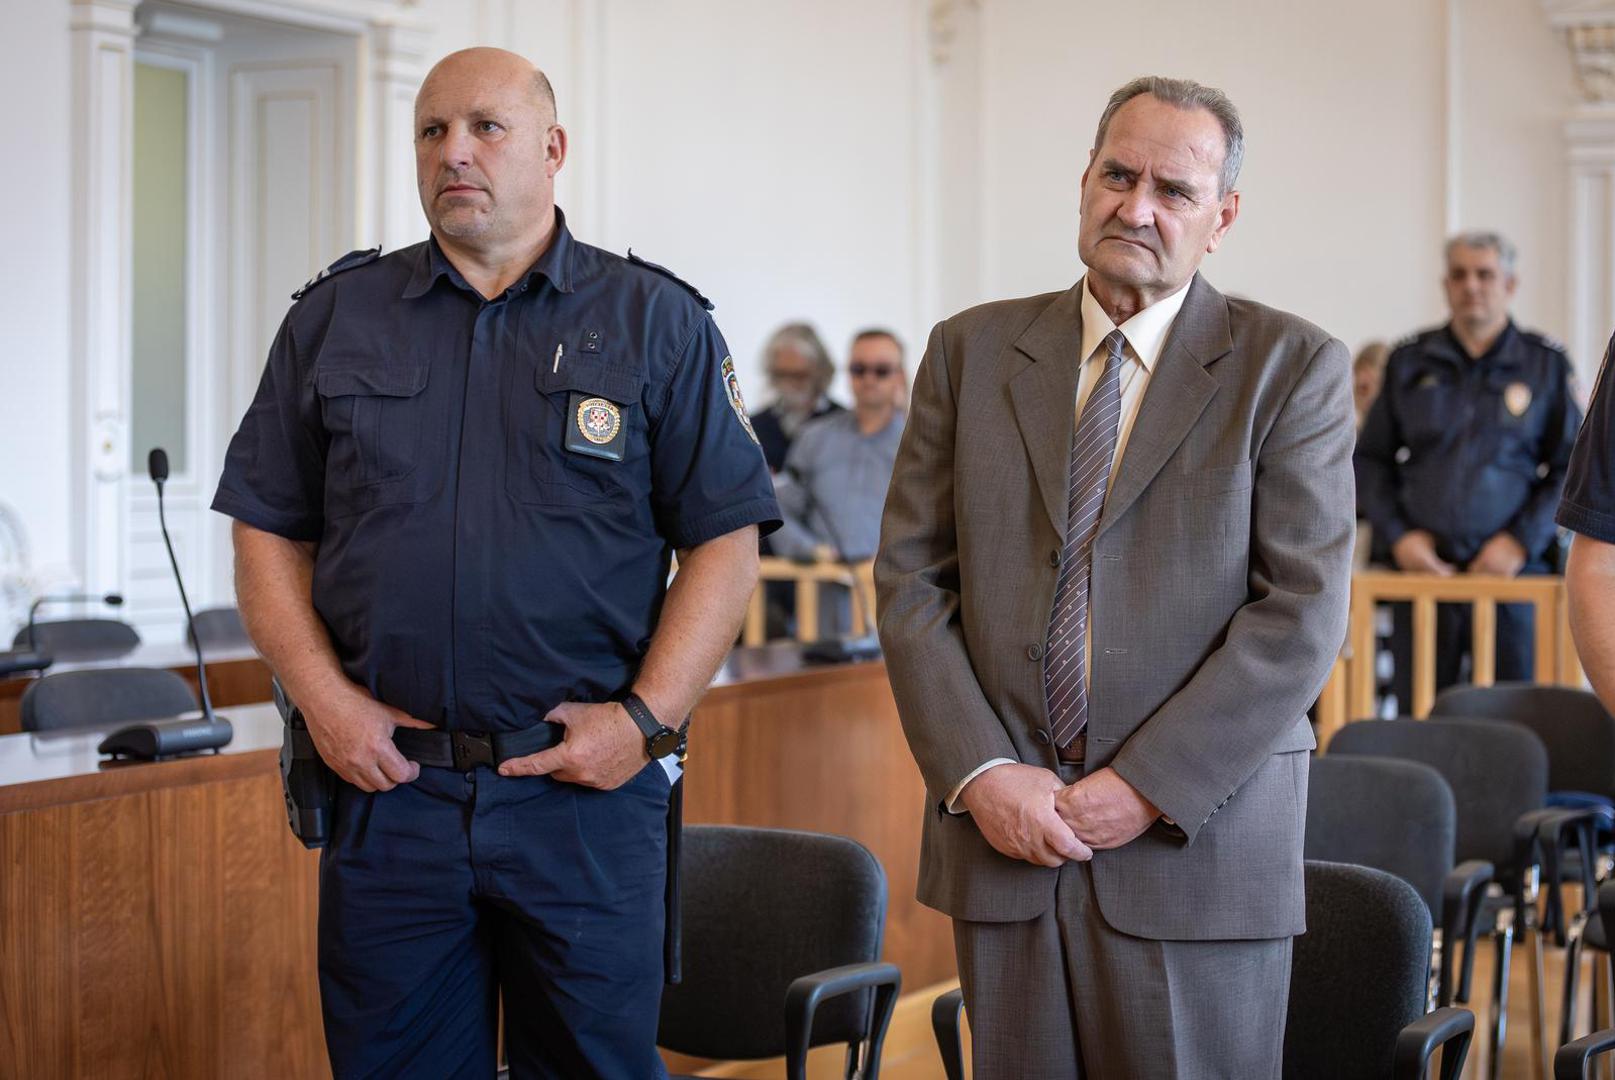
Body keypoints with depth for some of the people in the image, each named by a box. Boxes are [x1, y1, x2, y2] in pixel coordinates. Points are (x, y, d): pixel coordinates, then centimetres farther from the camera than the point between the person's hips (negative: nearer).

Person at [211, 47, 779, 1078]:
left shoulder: (656, 323, 4)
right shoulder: (336, 318, 10)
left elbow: (727, 538, 0)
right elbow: (269, 531, 10)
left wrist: (647, 718, -9)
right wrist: (324, 699, -3)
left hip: (587, 787, -1)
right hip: (387, 784, 2)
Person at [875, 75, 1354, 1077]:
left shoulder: (1292, 366, 0)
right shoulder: (971, 350, 8)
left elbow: (1304, 609, -8)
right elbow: (911, 581, 5)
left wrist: (1147, 789, -13)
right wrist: (979, 774, -7)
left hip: (1198, 837, -2)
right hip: (1001, 827, 2)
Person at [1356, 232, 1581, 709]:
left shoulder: (1545, 363, 6)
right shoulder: (1410, 361, 10)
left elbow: (1572, 467, 6)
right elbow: (1369, 459, 14)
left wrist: (1523, 541, -6)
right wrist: (1396, 535, 0)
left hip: (1511, 568, -1)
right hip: (1422, 565, 1)